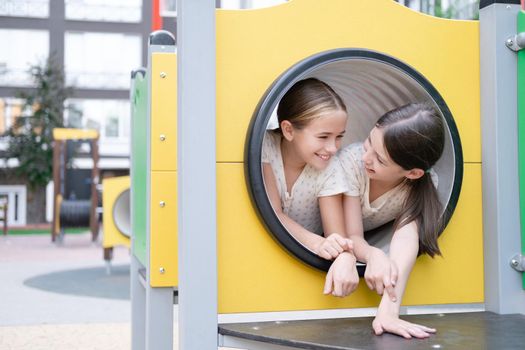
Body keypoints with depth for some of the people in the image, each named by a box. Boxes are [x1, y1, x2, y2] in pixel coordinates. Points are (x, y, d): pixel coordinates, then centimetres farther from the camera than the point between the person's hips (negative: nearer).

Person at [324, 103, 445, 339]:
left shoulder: (422, 184, -27)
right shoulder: (352, 160, -32)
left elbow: (407, 236, -41)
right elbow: (352, 236, -29)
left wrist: (388, 311, -55)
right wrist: (373, 255, -54)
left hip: (375, 237, 3)